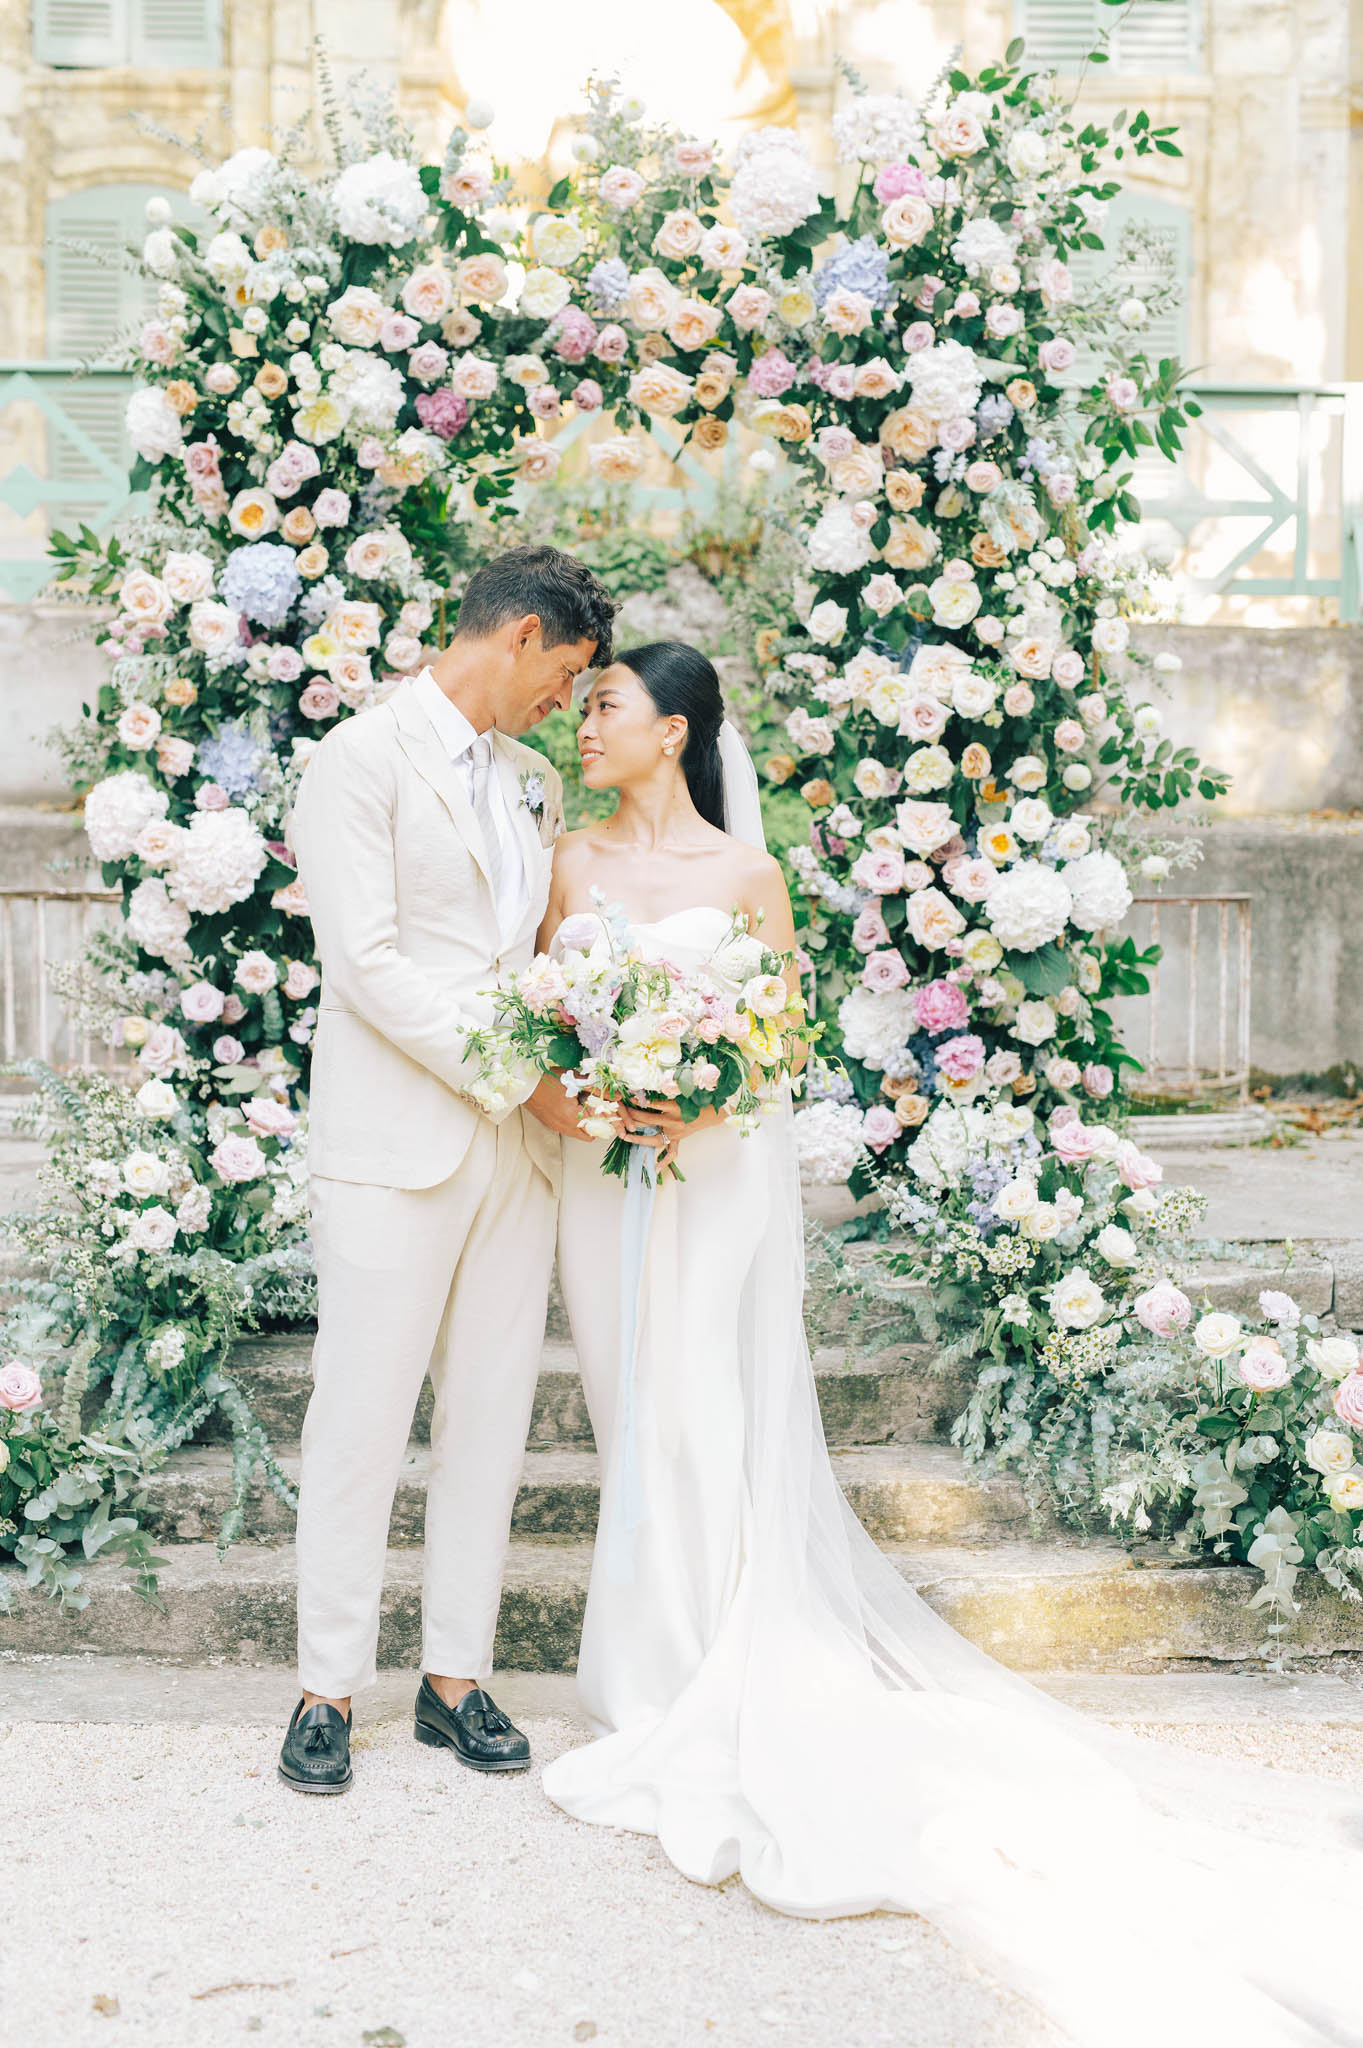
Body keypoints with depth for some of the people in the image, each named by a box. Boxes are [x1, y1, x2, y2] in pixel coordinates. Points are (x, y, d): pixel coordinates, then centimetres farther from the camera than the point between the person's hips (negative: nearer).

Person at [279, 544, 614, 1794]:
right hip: (396, 1143, -6)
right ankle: (327, 1691, 14)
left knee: (491, 1421, 9)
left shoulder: (537, 785, 17)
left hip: (520, 1149, 6)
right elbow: (368, 959, -14)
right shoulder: (361, 761, -5)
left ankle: (456, 1676, 20)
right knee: (361, 1421, 0)